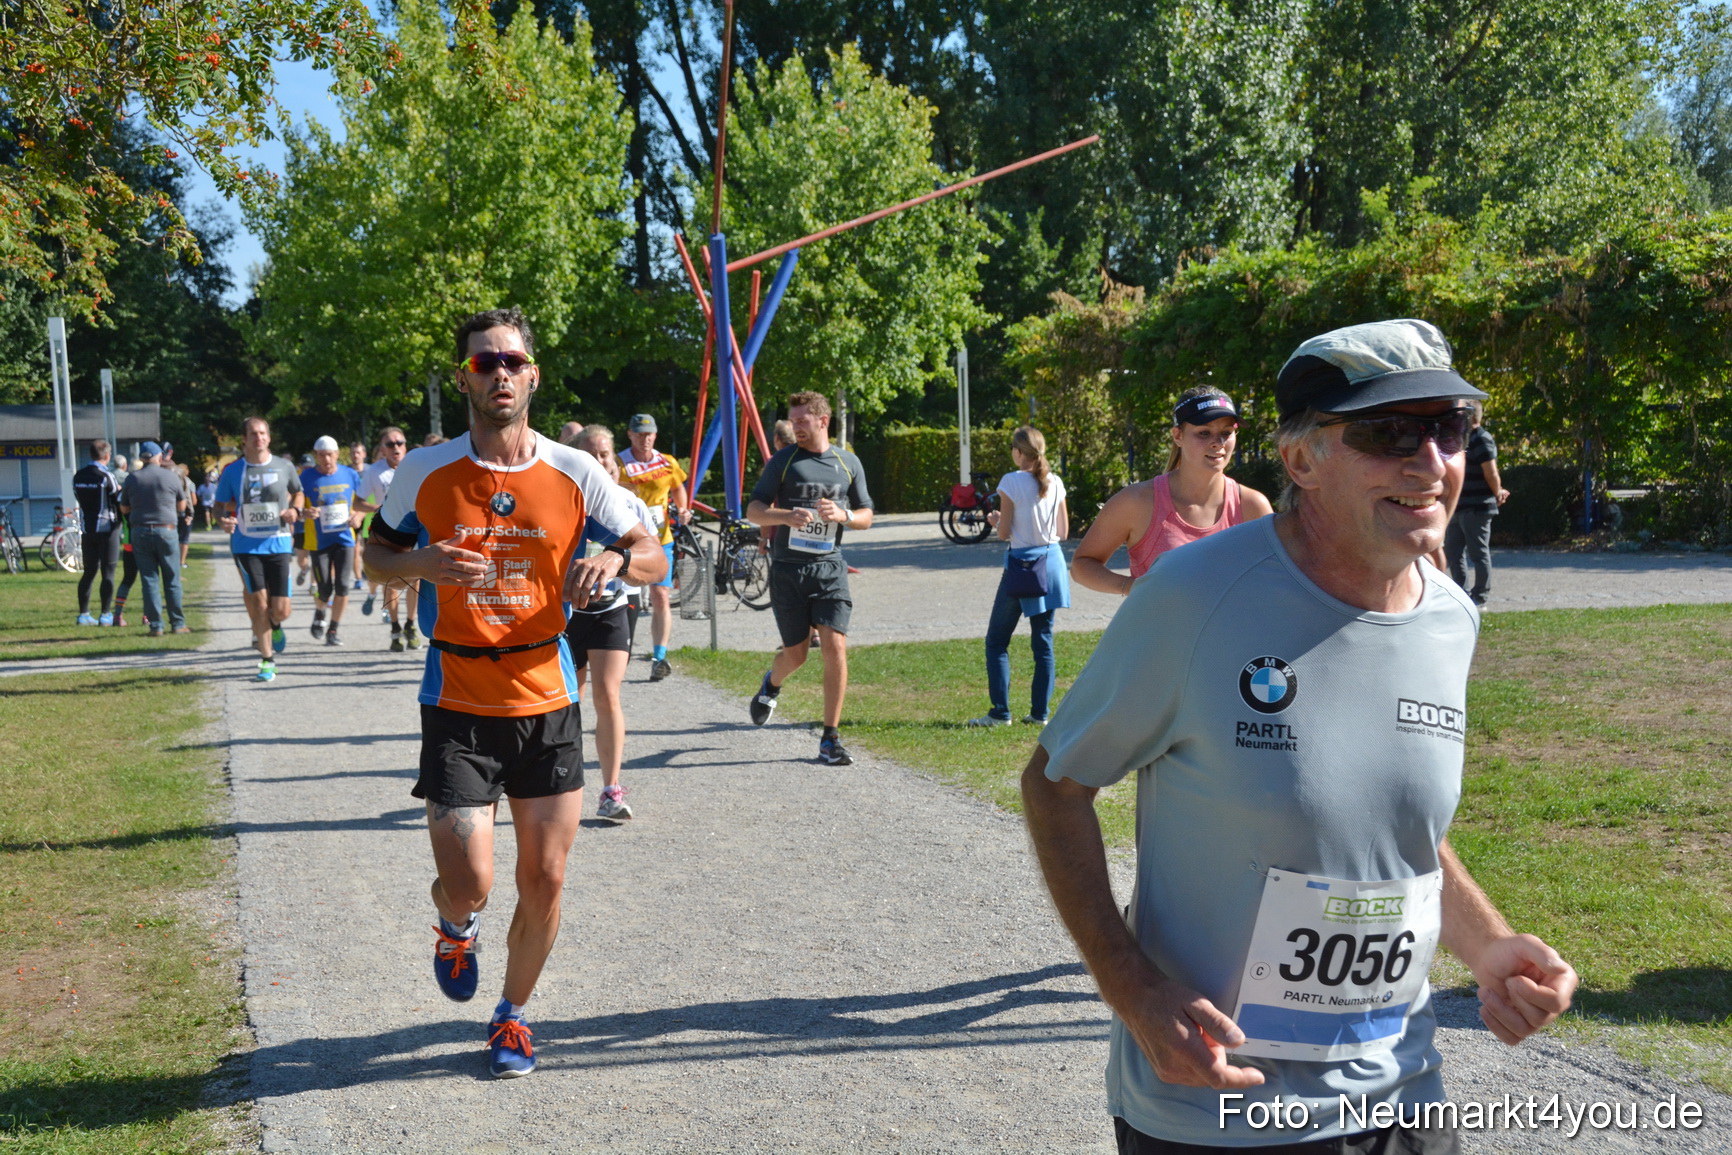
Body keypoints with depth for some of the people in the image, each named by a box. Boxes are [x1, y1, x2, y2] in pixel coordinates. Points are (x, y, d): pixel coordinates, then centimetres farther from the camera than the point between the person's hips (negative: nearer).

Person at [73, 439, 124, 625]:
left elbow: (80, 501, 12)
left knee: (89, 571, 12)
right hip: (107, 528, -6)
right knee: (108, 573, -1)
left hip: (87, 529, 6)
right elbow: (120, 502, -7)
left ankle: (83, 614, 12)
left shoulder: (77, 477, 6)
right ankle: (106, 615, -1)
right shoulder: (106, 477, -13)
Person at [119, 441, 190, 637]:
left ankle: (155, 625, 3)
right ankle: (177, 624, 8)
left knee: (150, 580, 5)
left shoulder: (132, 478, 3)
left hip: (140, 532, 2)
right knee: (172, 580, 5)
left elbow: (124, 508, 10)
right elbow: (182, 506, 8)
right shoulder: (171, 476, -2)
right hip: (166, 531, -2)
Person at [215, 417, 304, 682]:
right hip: (246, 545, -1)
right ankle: (267, 660, 7)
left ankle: (275, 626, 35)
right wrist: (224, 519, -13)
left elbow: (298, 493, 19)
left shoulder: (284, 467, 3)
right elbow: (221, 503, 9)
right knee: (259, 603, -7)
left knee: (280, 610, -3)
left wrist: (295, 510, -1)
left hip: (278, 544, 1)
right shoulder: (232, 471, 0)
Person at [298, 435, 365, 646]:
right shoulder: (306, 477, -4)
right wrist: (305, 512, -23)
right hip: (319, 540, -2)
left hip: (345, 538, 2)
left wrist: (358, 516, -7)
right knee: (324, 591, -3)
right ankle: (319, 613, 32)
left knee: (342, 586, -5)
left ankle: (333, 629, 11)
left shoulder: (350, 475, 2)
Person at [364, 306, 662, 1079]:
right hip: (457, 703, -1)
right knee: (468, 884, -7)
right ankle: (454, 928, 32)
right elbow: (376, 553, 10)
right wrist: (423, 564, -13)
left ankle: (512, 1016, 31)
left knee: (544, 879, 6)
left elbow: (653, 557, 4)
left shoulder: (574, 473, -2)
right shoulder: (425, 471, -3)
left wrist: (615, 559, -20)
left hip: (546, 700, 2)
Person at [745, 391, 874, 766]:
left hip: (829, 567, 1)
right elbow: (754, 509, -1)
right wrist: (787, 516, -21)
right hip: (788, 569, -1)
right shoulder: (783, 461, 2)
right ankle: (772, 684, 43)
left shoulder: (848, 463, 8)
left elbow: (866, 517, 13)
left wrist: (843, 515, -10)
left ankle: (830, 739, -2)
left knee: (835, 647, -11)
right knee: (796, 654, 6)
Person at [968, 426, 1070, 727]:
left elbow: (1004, 533, -11)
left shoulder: (1011, 481, -11)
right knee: (1043, 641, 10)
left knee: (997, 641, 5)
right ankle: (1040, 712, 10)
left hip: (1021, 565, -5)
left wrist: (995, 520, 10)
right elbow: (1064, 532, 8)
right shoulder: (1056, 483, 3)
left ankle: (1000, 712, 1)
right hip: (1051, 562, 5)